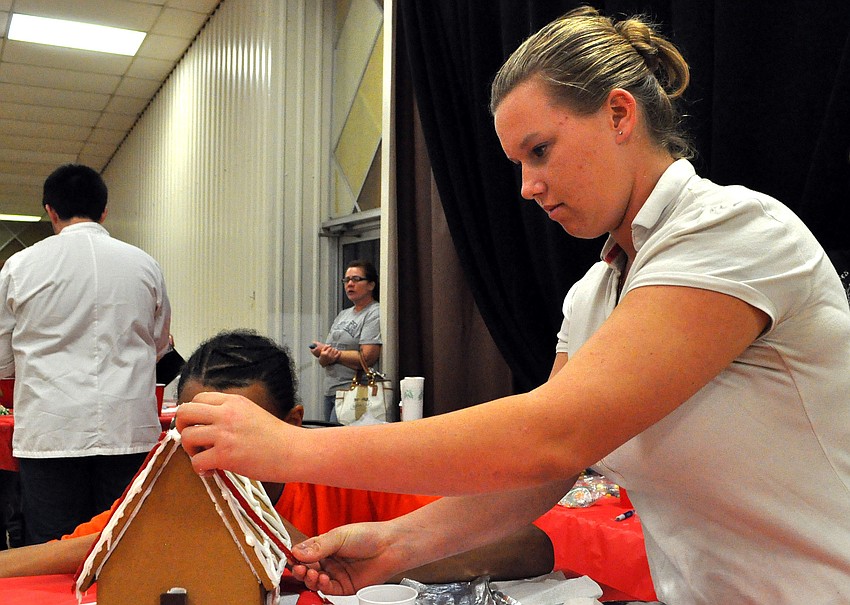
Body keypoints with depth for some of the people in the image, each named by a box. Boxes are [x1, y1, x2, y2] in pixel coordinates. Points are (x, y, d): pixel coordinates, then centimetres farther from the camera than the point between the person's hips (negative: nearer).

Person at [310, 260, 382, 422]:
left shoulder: (375, 314, -5)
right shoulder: (343, 314, 18)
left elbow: (367, 358, -17)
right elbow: (323, 361, 15)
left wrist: (334, 354, -4)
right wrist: (325, 357, -10)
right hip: (329, 391, 8)